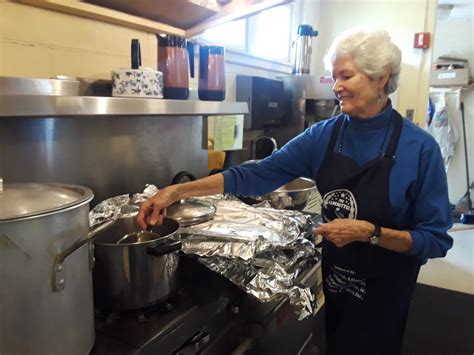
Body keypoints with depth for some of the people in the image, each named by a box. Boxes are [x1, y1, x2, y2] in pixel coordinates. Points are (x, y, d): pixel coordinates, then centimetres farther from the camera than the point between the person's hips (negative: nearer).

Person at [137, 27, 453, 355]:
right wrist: (177, 191, -21)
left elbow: (436, 239, -15)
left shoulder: (420, 148, -20)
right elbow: (257, 175, -15)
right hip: (334, 278, 4)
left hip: (384, 289, -3)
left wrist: (369, 232, -30)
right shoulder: (324, 135, -10)